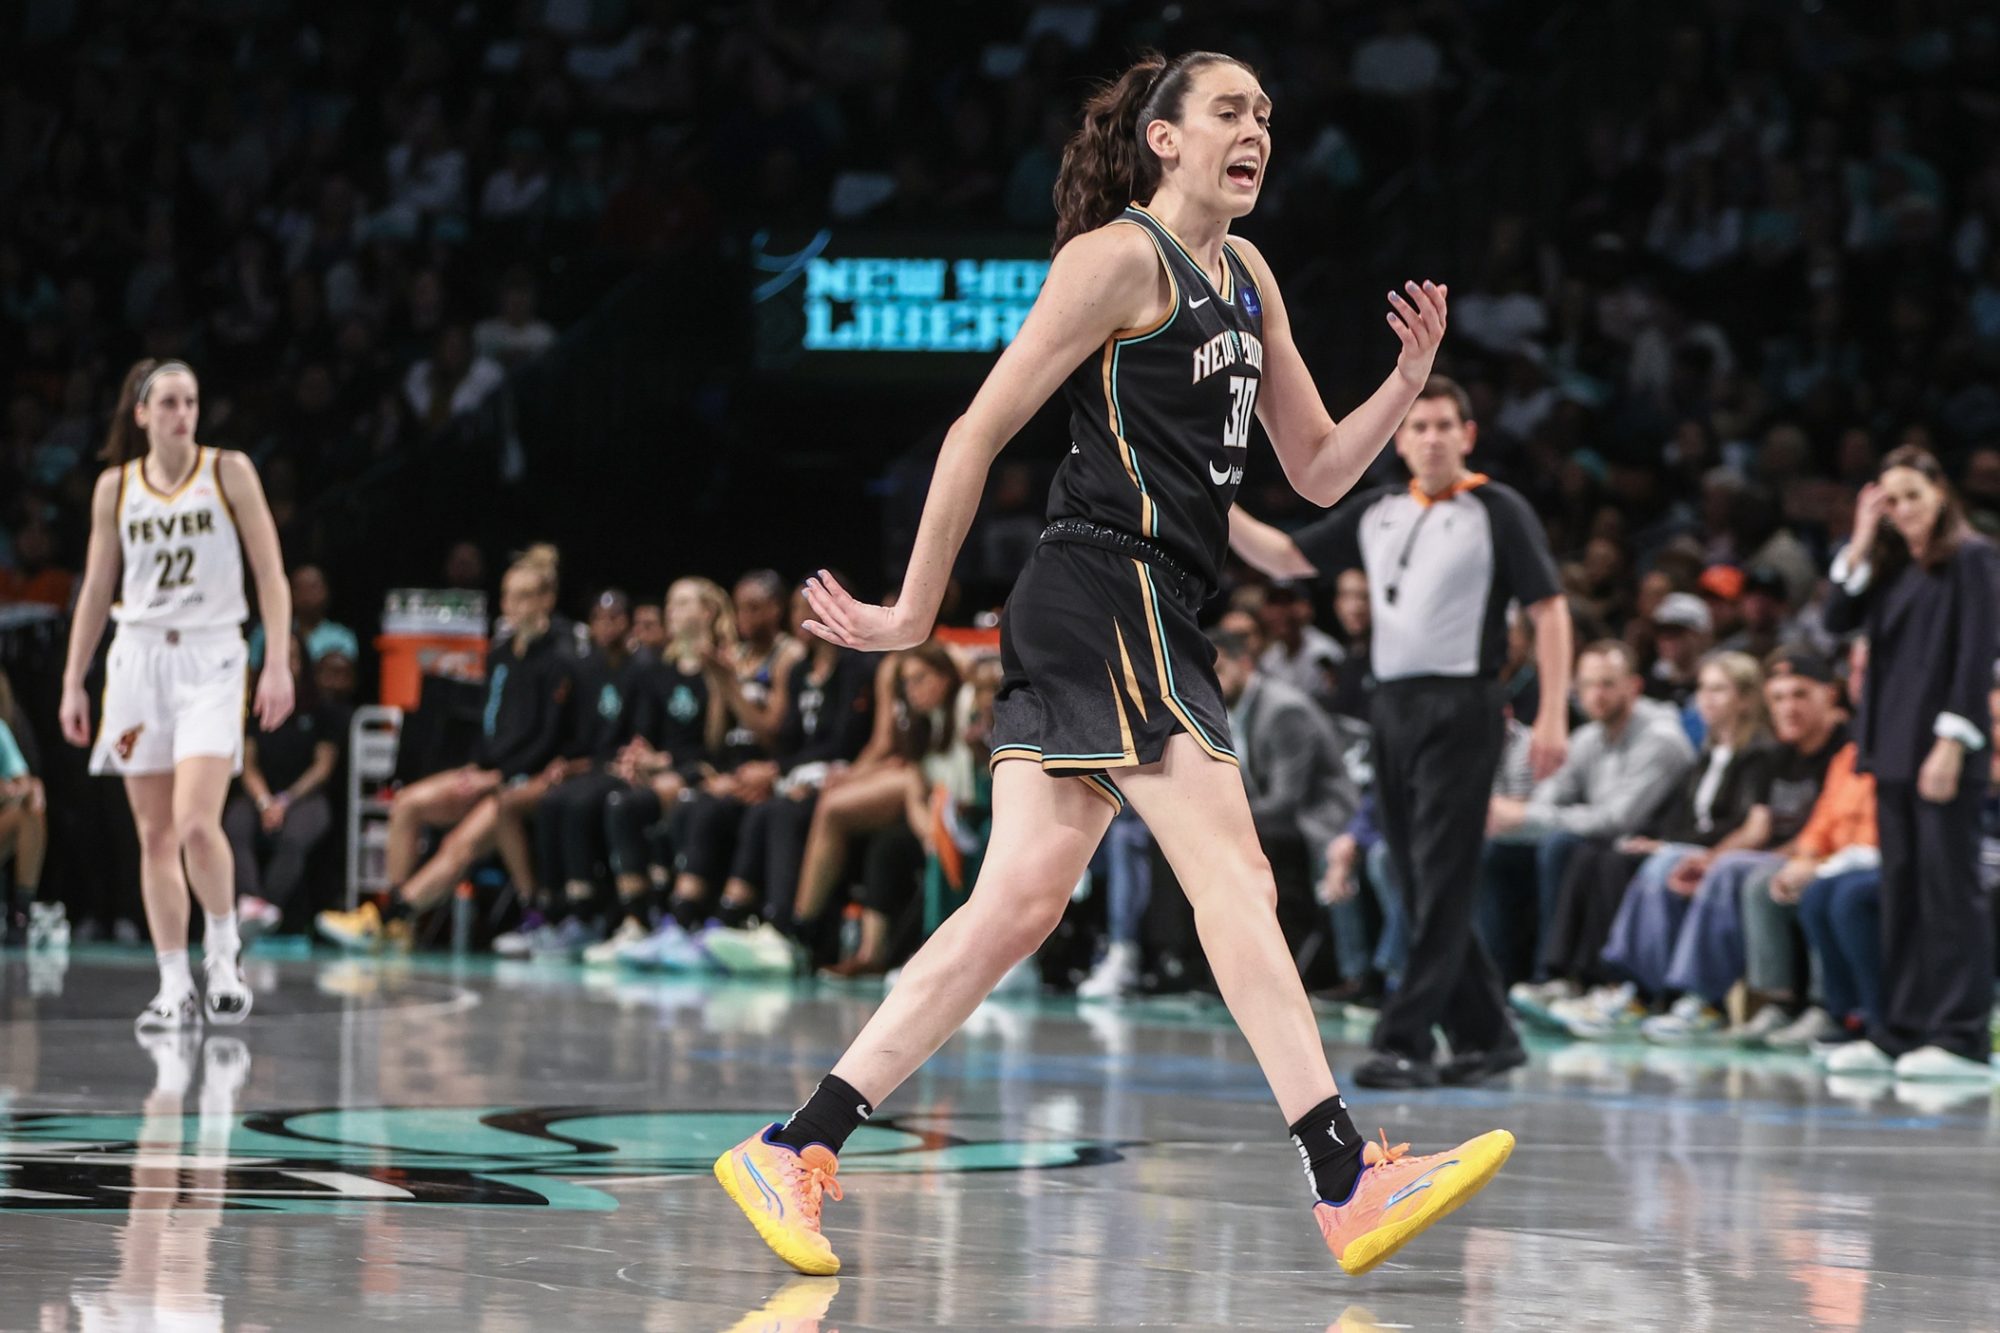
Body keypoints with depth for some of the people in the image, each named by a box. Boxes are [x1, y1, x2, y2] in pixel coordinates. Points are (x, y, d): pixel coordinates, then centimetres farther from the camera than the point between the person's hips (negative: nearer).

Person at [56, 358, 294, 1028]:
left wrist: (278, 665, -9)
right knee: (154, 834, 2)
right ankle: (174, 987, 7)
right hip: (138, 658, 3)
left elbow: (271, 574, -1)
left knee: (195, 823, -19)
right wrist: (73, 682, 10)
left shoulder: (228, 471, -1)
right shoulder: (115, 486, 7)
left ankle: (223, 947, 4)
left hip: (210, 658, -3)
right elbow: (96, 591, 14)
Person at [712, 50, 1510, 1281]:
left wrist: (1407, 382, 4)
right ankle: (1349, 1184, -18)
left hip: (1152, 618, 9)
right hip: (1107, 594, -9)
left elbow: (1320, 472, 22)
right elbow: (981, 431, -7)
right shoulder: (1120, 257, -6)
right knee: (1235, 876, -14)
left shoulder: (1246, 276, 21)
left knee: (1020, 905, 3)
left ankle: (793, 1152, 4)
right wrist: (915, 614, -5)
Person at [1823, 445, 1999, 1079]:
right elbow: (1839, 619, 11)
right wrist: (1861, 545, 5)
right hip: (1893, 749, 8)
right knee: (1901, 890, 9)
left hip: (1942, 749, -8)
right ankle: (1901, 1032, 13)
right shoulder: (1894, 565, 17)